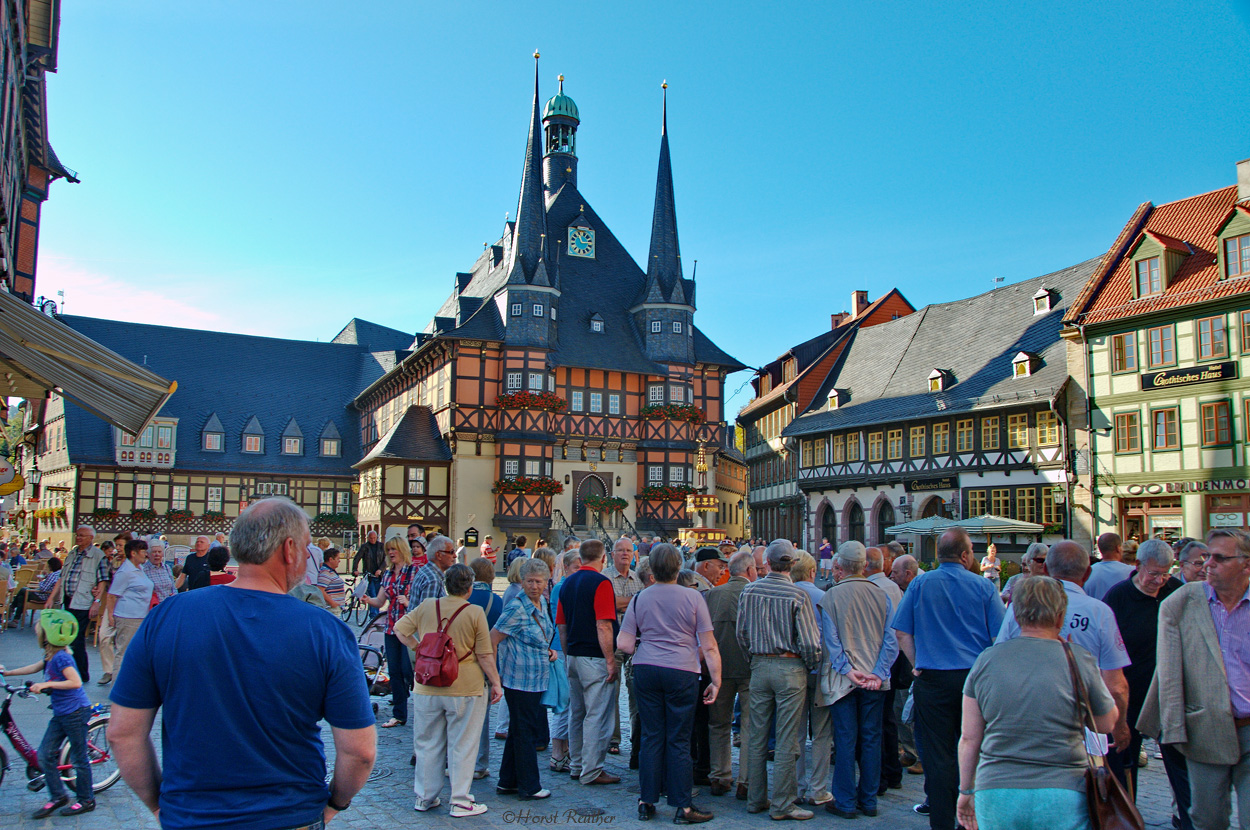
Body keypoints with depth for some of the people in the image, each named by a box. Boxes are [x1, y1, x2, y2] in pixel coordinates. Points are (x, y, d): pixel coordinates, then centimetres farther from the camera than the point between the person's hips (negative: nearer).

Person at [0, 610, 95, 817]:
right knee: (45, 755, 10)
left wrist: (46, 684, -25)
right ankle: (58, 796, 24)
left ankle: (86, 800, 17)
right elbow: (35, 667, 28)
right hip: (61, 714, 9)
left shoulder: (61, 657, -20)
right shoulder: (50, 657, 8)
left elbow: (75, 682, -27)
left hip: (75, 713, -9)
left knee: (78, 759, 3)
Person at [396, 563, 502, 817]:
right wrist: (495, 683, 2)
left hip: (427, 688, 3)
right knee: (462, 746, 8)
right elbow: (485, 655, -8)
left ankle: (424, 798, 26)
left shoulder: (426, 606, -1)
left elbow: (400, 630, 7)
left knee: (427, 744, 16)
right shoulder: (474, 612, -10)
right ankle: (460, 802, 13)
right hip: (465, 690, -3)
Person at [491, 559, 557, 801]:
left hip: (537, 680, 8)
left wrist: (549, 650, 5)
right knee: (525, 733, 2)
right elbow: (491, 640, -17)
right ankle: (529, 787, 14)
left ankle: (507, 782, 27)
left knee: (518, 731, 16)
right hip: (520, 679, -8)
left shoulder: (542, 603, 8)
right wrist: (493, 674, -17)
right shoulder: (516, 609, -17)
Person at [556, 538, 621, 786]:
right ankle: (591, 772, 3)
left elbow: (561, 626, 14)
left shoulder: (568, 583, 10)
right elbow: (603, 626, -19)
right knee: (597, 716, -2)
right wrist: (610, 661, -15)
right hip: (595, 659, -8)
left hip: (573, 656, 8)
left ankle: (577, 766, 25)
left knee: (576, 713, 16)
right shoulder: (600, 582, -13)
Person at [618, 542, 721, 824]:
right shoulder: (693, 598, -4)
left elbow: (623, 644, 3)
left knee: (651, 737, 10)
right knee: (678, 740, 4)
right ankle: (683, 807, 9)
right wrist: (716, 681, 2)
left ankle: (647, 802, 17)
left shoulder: (640, 598, 2)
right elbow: (708, 646, -4)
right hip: (681, 672, -2)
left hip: (645, 671, 2)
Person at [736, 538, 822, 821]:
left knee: (757, 736, 12)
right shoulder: (798, 595, -13)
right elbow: (809, 642, -13)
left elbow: (741, 633, 5)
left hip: (759, 667, 4)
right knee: (786, 740, 3)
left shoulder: (749, 591, -1)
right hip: (790, 667, -4)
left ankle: (756, 799, 22)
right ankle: (782, 804, 9)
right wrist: (812, 666, 5)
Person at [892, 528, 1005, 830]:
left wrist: (919, 664, 7)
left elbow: (902, 633, 0)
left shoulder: (920, 584, -2)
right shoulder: (983, 587, -3)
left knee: (937, 756, 5)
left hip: (932, 680, 0)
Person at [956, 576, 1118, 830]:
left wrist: (966, 791, 16)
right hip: (1062, 798, -2)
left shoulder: (986, 659, 0)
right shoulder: (1079, 660, -6)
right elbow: (1107, 723, 9)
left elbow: (969, 738, 4)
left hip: (995, 795, 2)